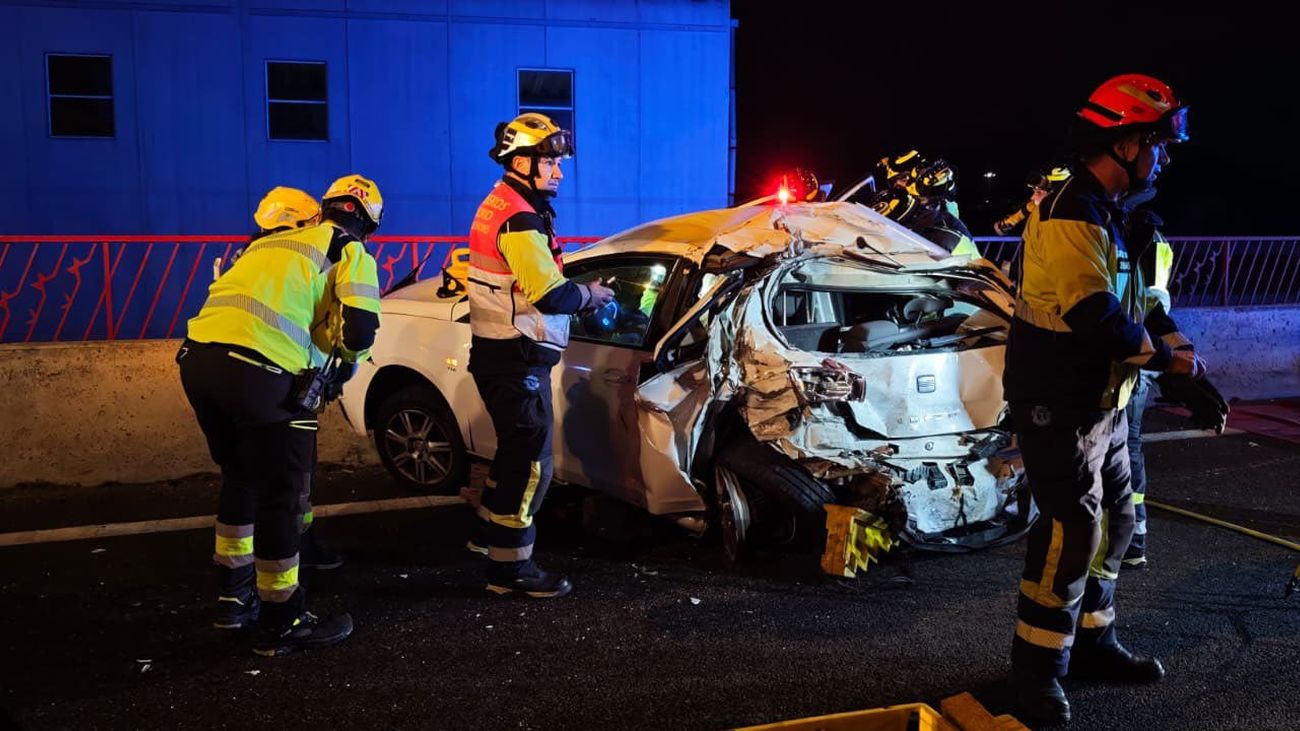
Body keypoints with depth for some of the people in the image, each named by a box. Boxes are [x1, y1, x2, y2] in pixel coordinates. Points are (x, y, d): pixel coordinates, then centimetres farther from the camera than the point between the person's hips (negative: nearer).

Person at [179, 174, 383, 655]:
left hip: (198, 357, 7)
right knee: (280, 494, 5)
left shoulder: (270, 241, 29)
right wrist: (344, 366, 18)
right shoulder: (351, 253, 10)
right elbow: (359, 329, -4)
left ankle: (234, 596, 36)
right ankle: (282, 623, 14)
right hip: (260, 370, -7)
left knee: (241, 477, 25)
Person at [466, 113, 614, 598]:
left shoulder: (500, 206, 14)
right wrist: (591, 294, -7)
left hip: (501, 353, 11)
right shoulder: (519, 218, -19)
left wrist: (577, 291, 6)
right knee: (531, 462, -5)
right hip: (516, 358, -11)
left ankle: (491, 534, 36)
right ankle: (509, 567, 1)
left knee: (517, 449, 23)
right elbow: (550, 296, -25)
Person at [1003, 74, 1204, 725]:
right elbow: (1098, 318, -27)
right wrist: (1168, 358, -15)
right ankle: (1037, 668, 4)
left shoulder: (1112, 216, 15)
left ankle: (1091, 643, 31)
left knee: (1113, 522, 17)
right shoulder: (1069, 214, -20)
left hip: (1100, 402, 11)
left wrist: (1189, 365, 6)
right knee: (1072, 530, -8)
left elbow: (1138, 304, 18)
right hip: (1058, 406, -10)